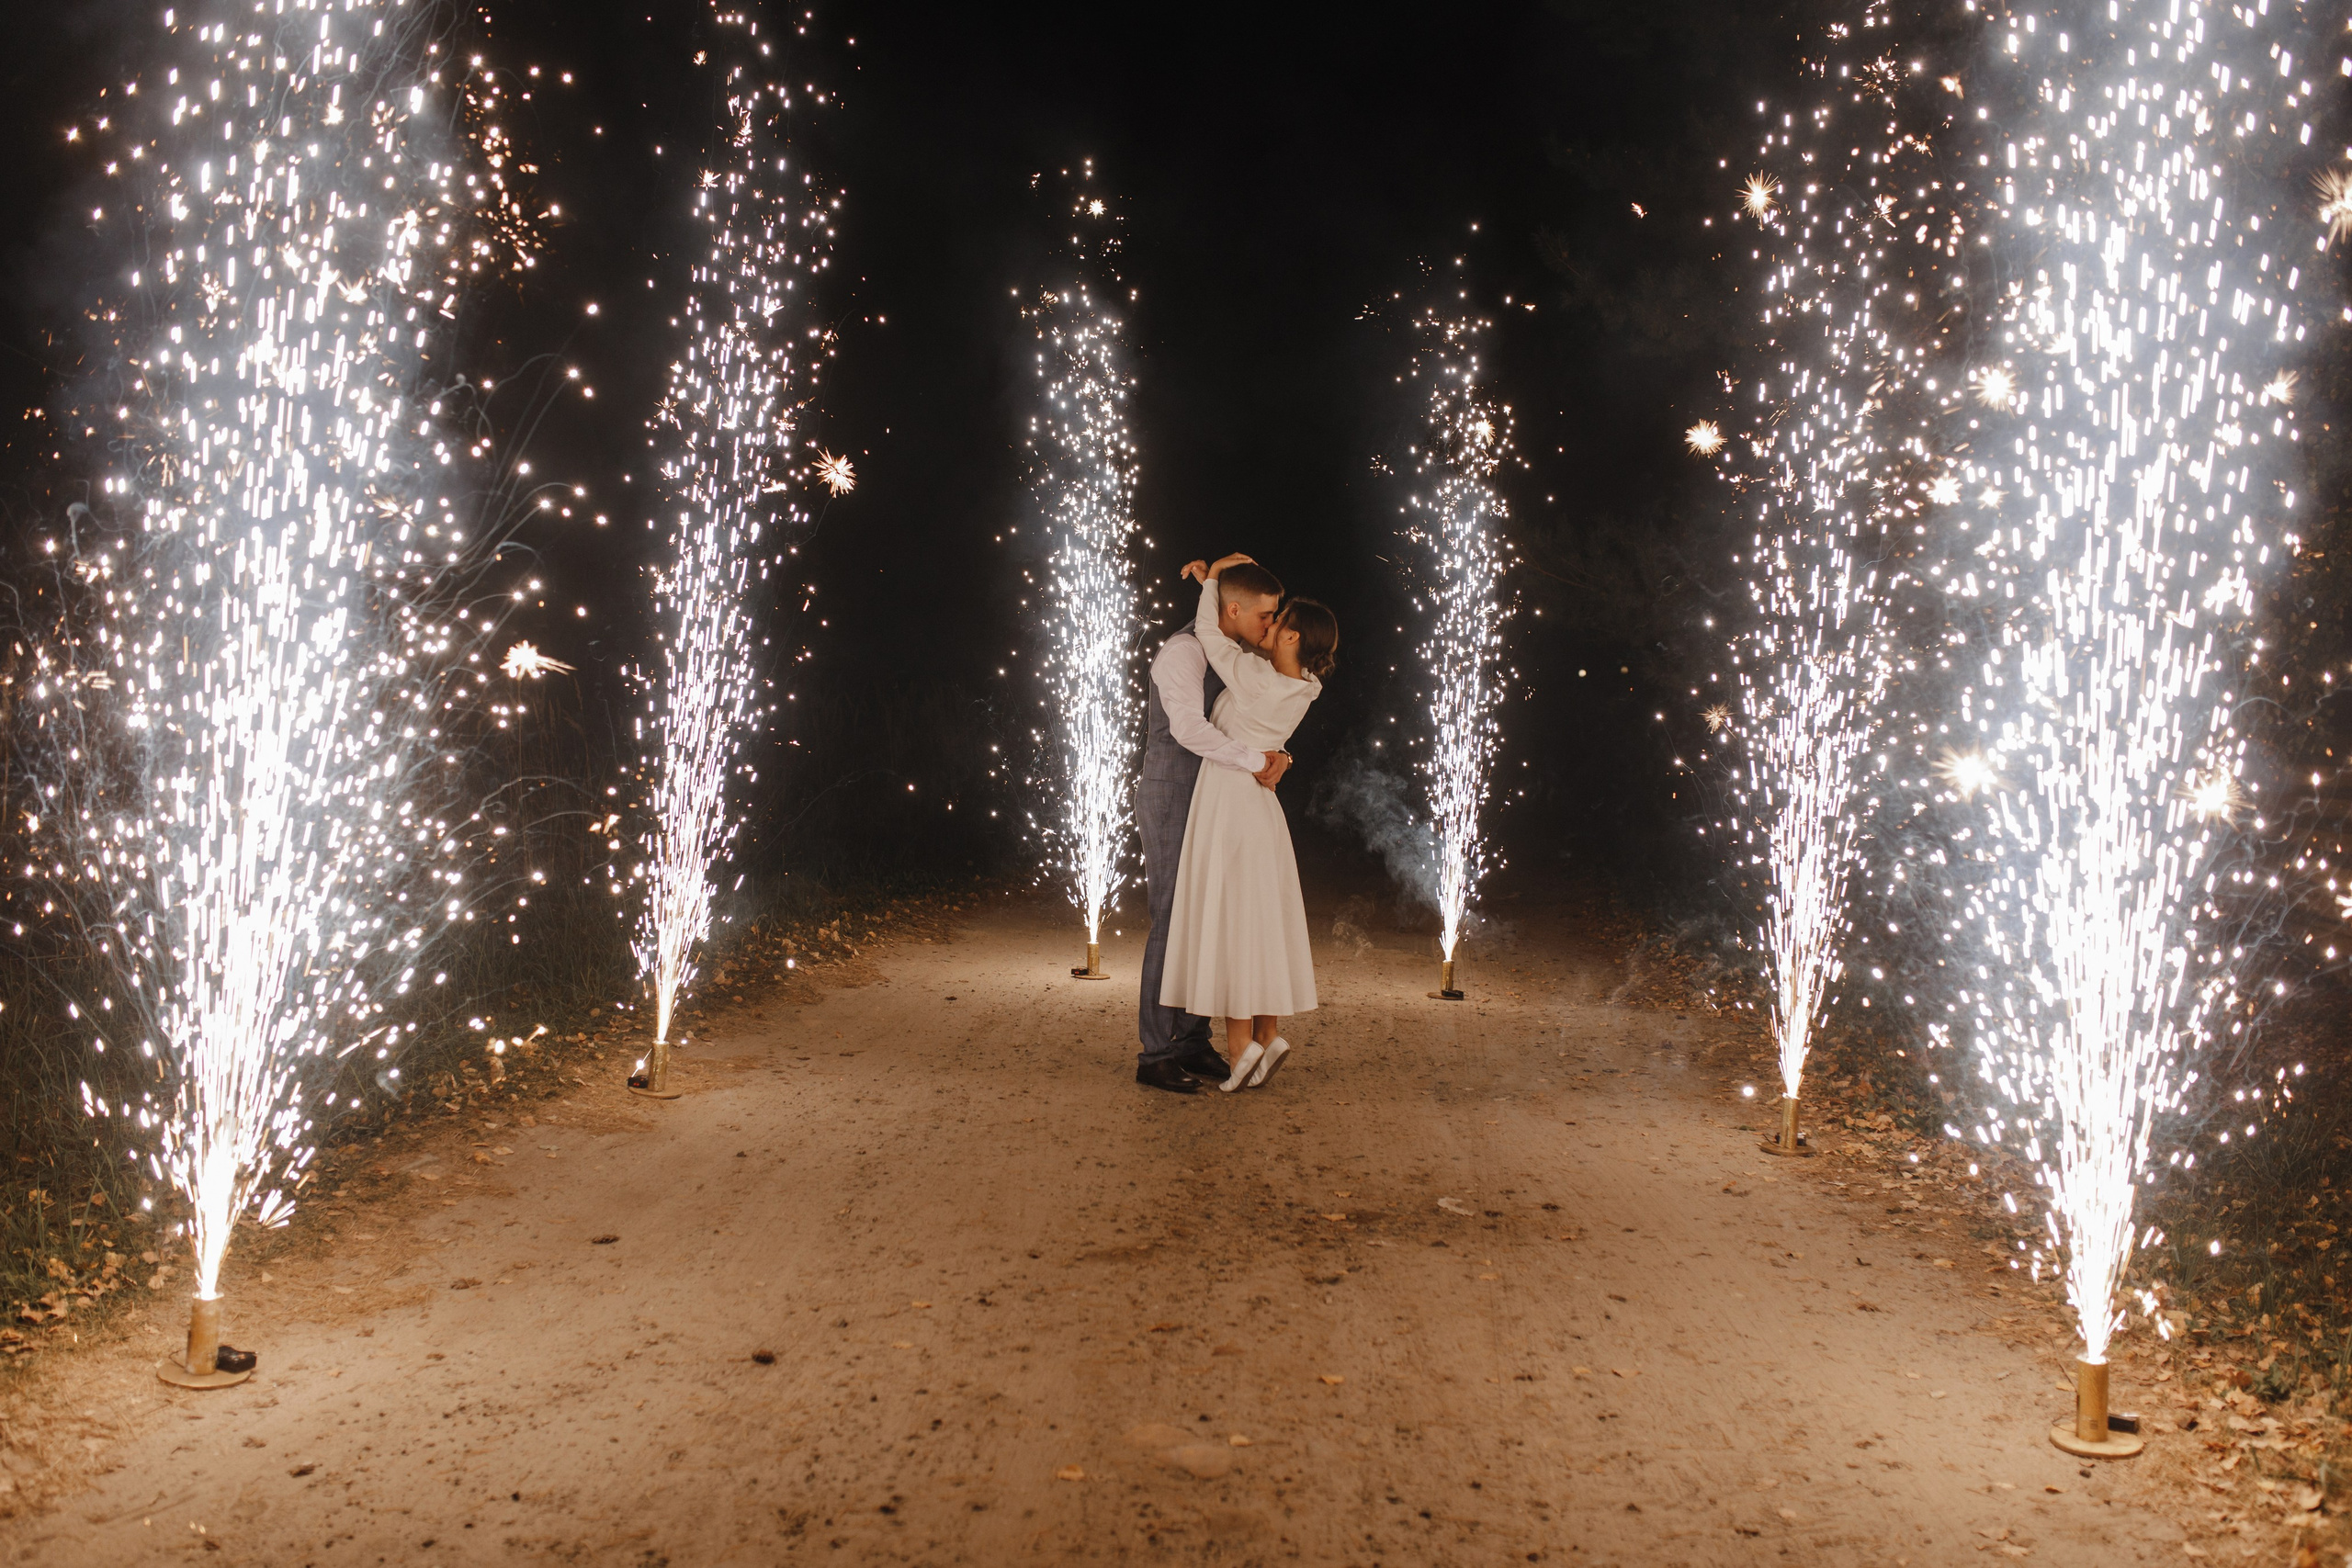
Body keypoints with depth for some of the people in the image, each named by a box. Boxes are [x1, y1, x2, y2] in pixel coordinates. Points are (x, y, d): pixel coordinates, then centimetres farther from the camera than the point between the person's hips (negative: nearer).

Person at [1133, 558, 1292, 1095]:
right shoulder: (1183, 652, -16)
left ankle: (1193, 1042, 16)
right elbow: (1189, 728, -31)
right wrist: (1257, 760, -25)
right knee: (1172, 920, -8)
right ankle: (1154, 1054, -3)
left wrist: (1277, 757, -7)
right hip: (1171, 802, -9)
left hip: (1211, 803, 9)